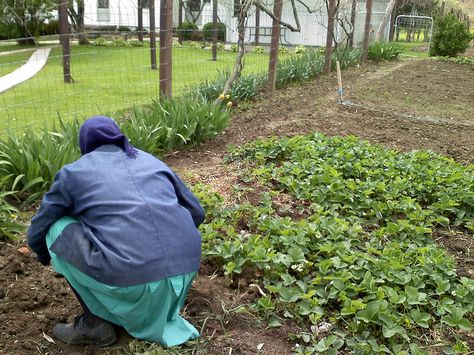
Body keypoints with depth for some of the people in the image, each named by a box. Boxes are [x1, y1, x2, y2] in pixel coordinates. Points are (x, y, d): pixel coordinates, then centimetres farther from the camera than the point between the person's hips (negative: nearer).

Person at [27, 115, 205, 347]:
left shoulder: (73, 172, 12)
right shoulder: (152, 161, 21)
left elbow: (37, 233, 22)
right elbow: (196, 213, 25)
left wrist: (51, 259, 44)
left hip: (132, 279, -4)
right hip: (186, 267, 5)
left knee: (57, 231, 17)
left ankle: (95, 323, 17)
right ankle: (156, 310, 25)